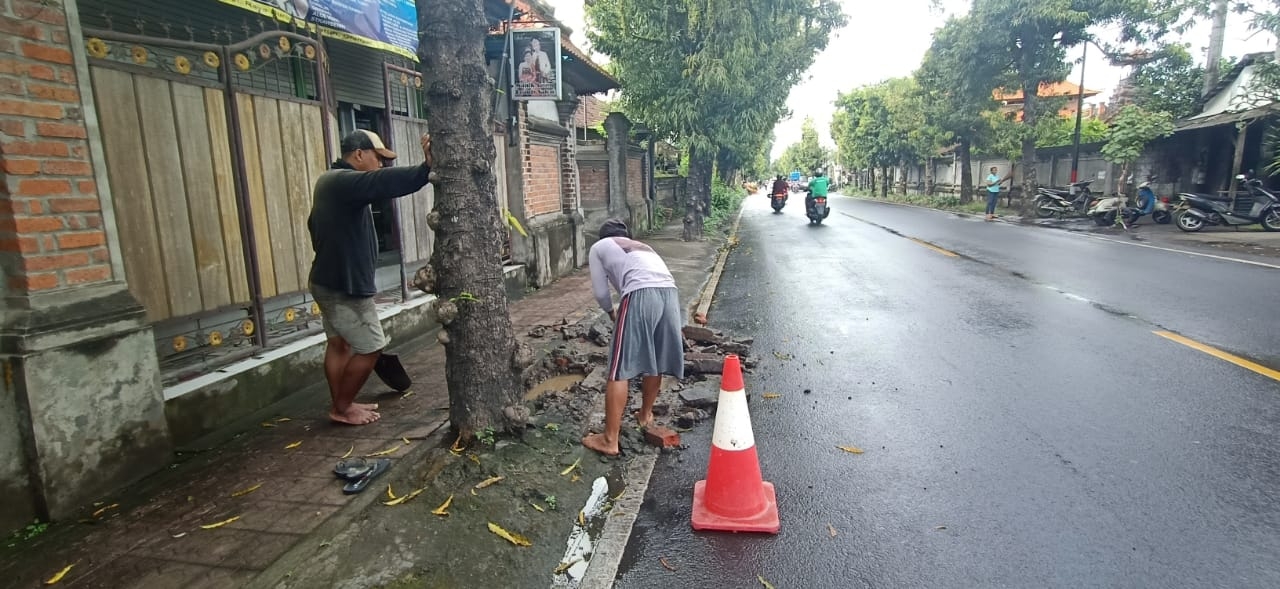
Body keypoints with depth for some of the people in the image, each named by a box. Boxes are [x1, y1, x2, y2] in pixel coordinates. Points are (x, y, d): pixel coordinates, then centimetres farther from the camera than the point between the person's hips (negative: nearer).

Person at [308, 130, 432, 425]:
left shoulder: (329, 181, 15)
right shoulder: (345, 181, -19)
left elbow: (315, 225, 25)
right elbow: (384, 182, -39)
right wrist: (425, 168, -50)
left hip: (328, 280, 11)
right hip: (345, 285, -11)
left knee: (339, 343, 17)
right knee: (370, 348, -1)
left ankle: (341, 404, 28)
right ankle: (342, 408, 12)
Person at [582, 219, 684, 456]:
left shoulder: (599, 247, 26)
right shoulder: (643, 247, 40)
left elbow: (600, 292, 22)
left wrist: (611, 313, 42)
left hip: (641, 294, -6)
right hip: (669, 292, 6)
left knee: (619, 370, 1)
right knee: (654, 362, 24)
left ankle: (610, 440, 5)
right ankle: (646, 415, 43)